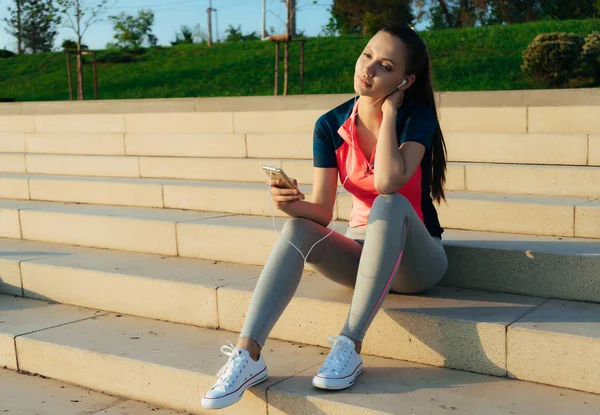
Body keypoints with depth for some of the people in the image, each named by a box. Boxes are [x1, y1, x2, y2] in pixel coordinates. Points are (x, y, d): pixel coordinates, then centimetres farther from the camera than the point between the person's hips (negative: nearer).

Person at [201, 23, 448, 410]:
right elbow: (322, 213, -8)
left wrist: (389, 111, -23)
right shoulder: (330, 125, -5)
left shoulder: (417, 118, -14)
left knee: (390, 204, -35)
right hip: (363, 253, 3)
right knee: (298, 229, -25)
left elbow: (388, 183, -34)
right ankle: (247, 356, -33)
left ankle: (350, 347, -33)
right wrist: (294, 204, -30)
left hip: (416, 260, -3)